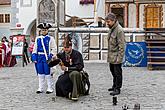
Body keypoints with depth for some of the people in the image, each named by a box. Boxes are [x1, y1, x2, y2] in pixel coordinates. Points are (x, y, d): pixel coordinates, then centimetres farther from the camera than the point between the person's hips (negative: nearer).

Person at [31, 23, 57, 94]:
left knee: (47, 73, -1)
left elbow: (54, 49, 0)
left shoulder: (50, 39, 1)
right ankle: (40, 88, 17)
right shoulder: (38, 39, 11)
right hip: (39, 58, 4)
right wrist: (34, 58, 6)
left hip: (47, 58, -4)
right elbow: (35, 49, 13)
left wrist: (51, 56, -11)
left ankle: (50, 88, 8)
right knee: (40, 73, 8)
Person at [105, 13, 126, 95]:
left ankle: (117, 89, 8)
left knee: (117, 73, 0)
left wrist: (119, 58, -21)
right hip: (111, 56, 9)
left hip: (116, 57, -9)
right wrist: (108, 55, 17)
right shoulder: (111, 29, 12)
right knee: (113, 72, 19)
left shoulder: (119, 30, -17)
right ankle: (114, 86, 32)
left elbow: (122, 45, -19)